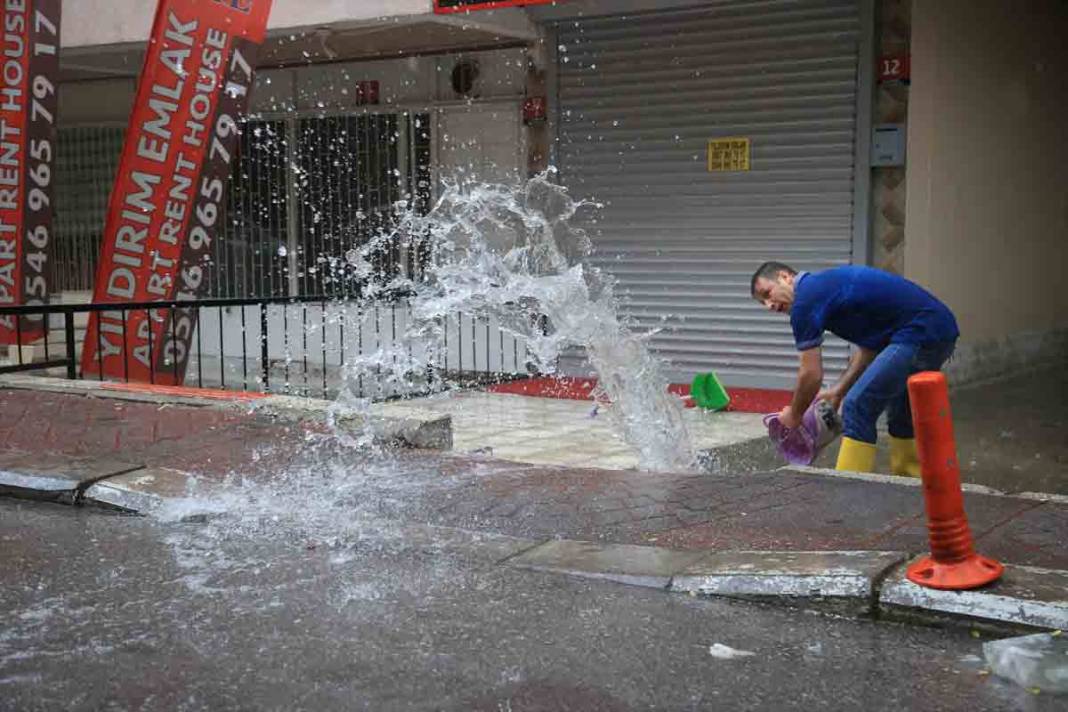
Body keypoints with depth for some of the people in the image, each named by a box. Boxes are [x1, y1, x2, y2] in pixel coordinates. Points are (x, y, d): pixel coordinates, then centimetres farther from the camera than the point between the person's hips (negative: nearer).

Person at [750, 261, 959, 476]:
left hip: (920, 334, -10)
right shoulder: (827, 285, 21)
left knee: (858, 408, -6)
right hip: (940, 329, 10)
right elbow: (869, 343, 26)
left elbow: (811, 375, -5)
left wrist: (794, 416, 11)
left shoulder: (805, 299, -7)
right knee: (902, 413, 24)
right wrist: (839, 390, 23)